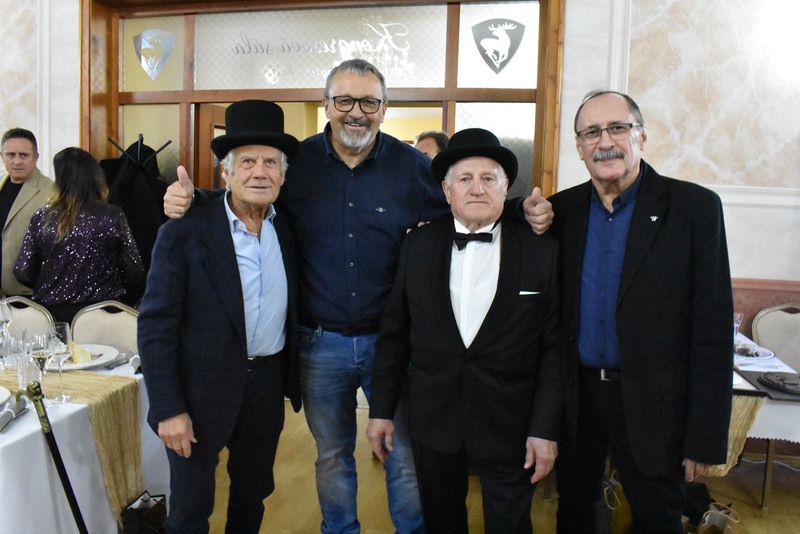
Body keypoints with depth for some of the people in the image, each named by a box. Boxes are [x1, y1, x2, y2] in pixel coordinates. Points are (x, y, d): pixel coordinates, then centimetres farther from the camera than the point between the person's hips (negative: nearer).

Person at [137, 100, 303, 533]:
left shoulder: (290, 229, 0)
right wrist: (168, 410, -15)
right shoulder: (183, 233, -14)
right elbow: (155, 327, -13)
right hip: (203, 389, -4)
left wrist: (292, 379, 4)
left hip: (268, 383, 4)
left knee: (253, 496, 22)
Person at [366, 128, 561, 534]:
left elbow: (554, 346, -5)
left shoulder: (542, 251, -6)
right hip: (432, 421, 2)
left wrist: (546, 428, -7)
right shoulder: (418, 246, -1)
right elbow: (393, 334, 3)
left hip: (510, 425, -1)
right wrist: (381, 409, 3)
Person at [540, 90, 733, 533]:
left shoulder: (695, 207, -8)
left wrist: (706, 437, -10)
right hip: (575, 397, 3)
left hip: (652, 404, -3)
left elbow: (712, 328, -10)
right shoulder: (563, 210, 2)